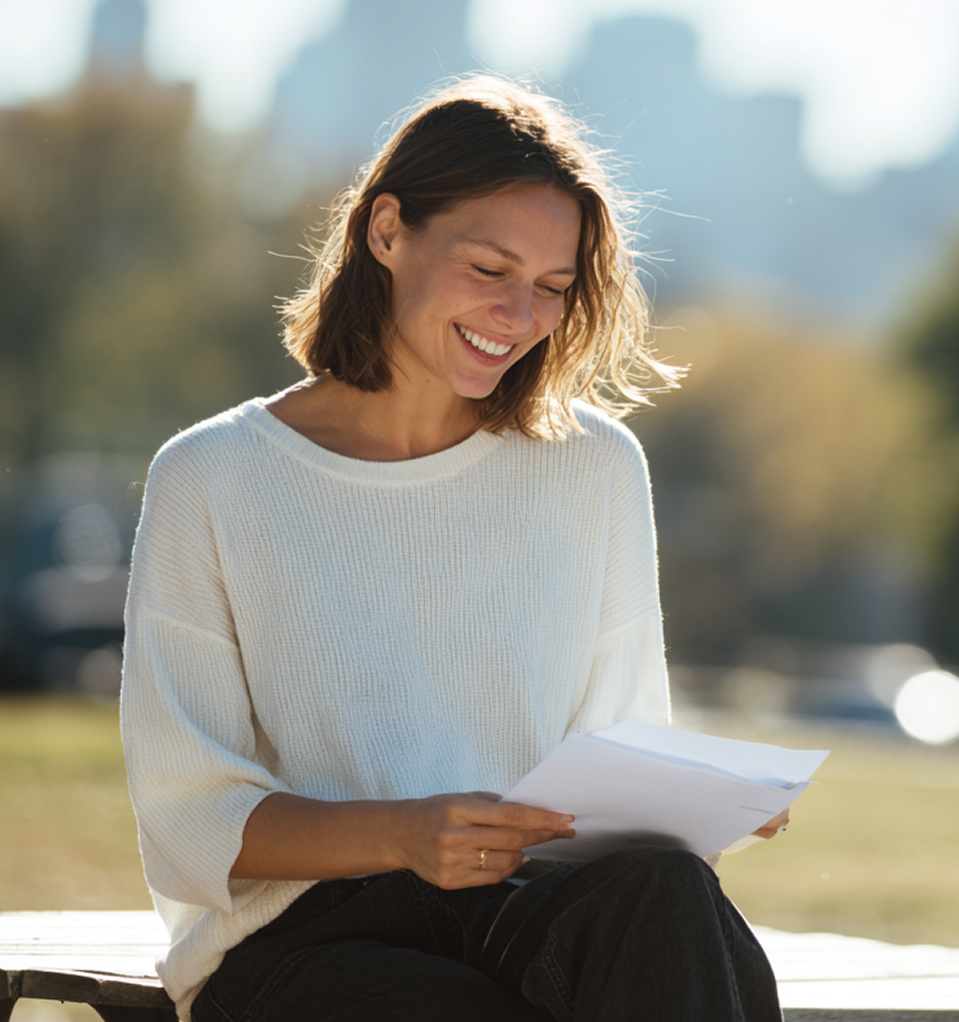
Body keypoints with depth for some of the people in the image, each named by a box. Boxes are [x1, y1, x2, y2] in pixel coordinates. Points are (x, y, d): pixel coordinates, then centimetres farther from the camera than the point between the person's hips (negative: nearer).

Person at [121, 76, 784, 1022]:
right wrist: (399, 834, -20)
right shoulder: (210, 483, 3)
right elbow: (187, 822, -1)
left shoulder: (596, 470, 13)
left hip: (533, 906, 4)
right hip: (300, 935, -4)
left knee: (664, 891, -35)